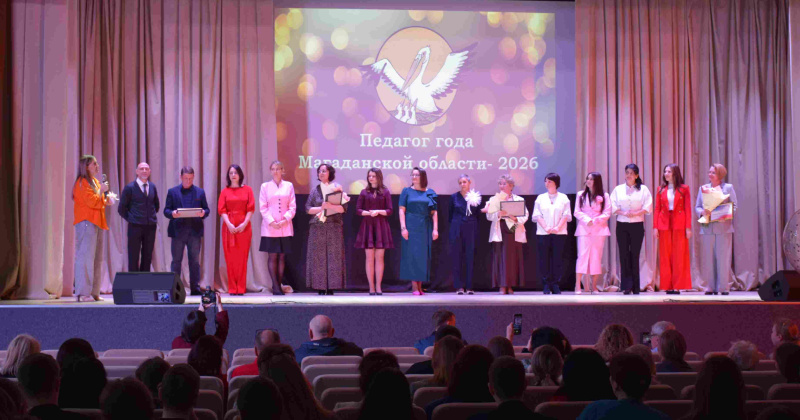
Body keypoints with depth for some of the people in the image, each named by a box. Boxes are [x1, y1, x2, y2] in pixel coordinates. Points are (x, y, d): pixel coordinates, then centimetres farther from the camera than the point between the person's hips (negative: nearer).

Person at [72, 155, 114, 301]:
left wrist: (106, 200, 8)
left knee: (96, 258, 8)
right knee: (86, 257, -12)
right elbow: (92, 202, -18)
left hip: (96, 223, 10)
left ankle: (94, 292, 11)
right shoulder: (82, 183, -9)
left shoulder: (95, 182, 20)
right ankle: (82, 293, -13)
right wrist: (102, 190, -10)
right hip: (87, 222, -10)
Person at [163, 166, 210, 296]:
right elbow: (166, 210, 5)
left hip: (195, 231, 1)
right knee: (176, 261, 1)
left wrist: (203, 213, -12)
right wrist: (172, 213, -17)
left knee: (195, 261, 3)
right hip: (178, 231, -1)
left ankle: (195, 288, 8)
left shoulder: (200, 192, 12)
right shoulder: (172, 191, 8)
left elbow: (206, 209, 11)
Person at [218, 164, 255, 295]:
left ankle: (241, 288, 1)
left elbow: (251, 209, 2)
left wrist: (244, 223, -11)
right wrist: (229, 224, -12)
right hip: (229, 227, 1)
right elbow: (222, 210, 2)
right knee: (230, 258, -1)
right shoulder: (225, 191, 9)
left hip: (244, 227, -1)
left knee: (242, 258, -2)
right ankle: (232, 288, 2)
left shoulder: (247, 190, 8)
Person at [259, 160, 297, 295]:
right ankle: (275, 286, -4)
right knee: (272, 256, -4)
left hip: (285, 227, 1)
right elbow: (262, 207, 1)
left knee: (282, 256, 2)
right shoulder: (265, 186, 6)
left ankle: (279, 285, 5)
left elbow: (293, 207, 6)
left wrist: (286, 219, -9)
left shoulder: (289, 186, 9)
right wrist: (271, 221, -11)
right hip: (270, 227, -1)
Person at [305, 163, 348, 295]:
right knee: (318, 257, -4)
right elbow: (308, 209, 5)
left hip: (334, 226, -1)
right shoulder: (315, 190, 11)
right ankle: (320, 288, -2)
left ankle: (331, 287, -3)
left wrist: (330, 206, -16)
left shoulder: (337, 189, 7)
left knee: (333, 257, -5)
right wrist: (321, 208, -9)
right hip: (317, 228, 1)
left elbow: (343, 208, -2)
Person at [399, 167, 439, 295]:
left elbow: (434, 212, 7)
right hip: (411, 227, -2)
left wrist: (435, 229, -3)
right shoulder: (407, 191, 5)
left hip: (425, 228, 2)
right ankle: (414, 286, -4)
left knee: (423, 256, 3)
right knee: (412, 254, -6)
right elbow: (401, 210, -1)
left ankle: (420, 286, 9)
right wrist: (403, 227, -12)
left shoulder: (430, 193, 9)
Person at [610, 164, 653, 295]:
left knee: (634, 255, -2)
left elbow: (648, 207, -1)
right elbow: (613, 207, 5)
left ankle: (635, 288, 3)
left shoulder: (643, 189, 6)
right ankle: (626, 286, -6)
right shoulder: (618, 189, 11)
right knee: (624, 255, -6)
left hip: (637, 225, -1)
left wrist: (635, 213, -15)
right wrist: (623, 213, -12)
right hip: (622, 226, 1)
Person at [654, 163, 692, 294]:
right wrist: (655, 227, -1)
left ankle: (678, 286, 3)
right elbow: (657, 209, 7)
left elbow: (688, 209, 1)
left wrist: (688, 227, -6)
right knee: (665, 256, 2)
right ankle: (667, 286, 7)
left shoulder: (684, 189, 4)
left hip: (679, 225, -2)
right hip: (664, 225, 2)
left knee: (679, 256, -1)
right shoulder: (661, 189, 9)